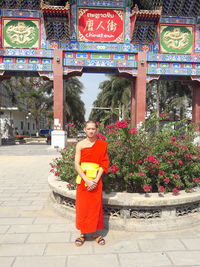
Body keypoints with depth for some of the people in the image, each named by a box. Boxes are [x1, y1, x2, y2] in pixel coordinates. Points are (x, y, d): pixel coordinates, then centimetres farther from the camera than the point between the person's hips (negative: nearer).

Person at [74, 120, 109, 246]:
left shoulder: (102, 145, 1)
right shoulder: (80, 144, -1)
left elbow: (103, 164, -1)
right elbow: (77, 164, -6)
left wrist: (96, 180, -12)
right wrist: (87, 180, -15)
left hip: (96, 180, 0)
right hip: (83, 178, 0)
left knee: (96, 206, 7)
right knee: (82, 206, 6)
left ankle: (94, 232, 24)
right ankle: (83, 233, 22)